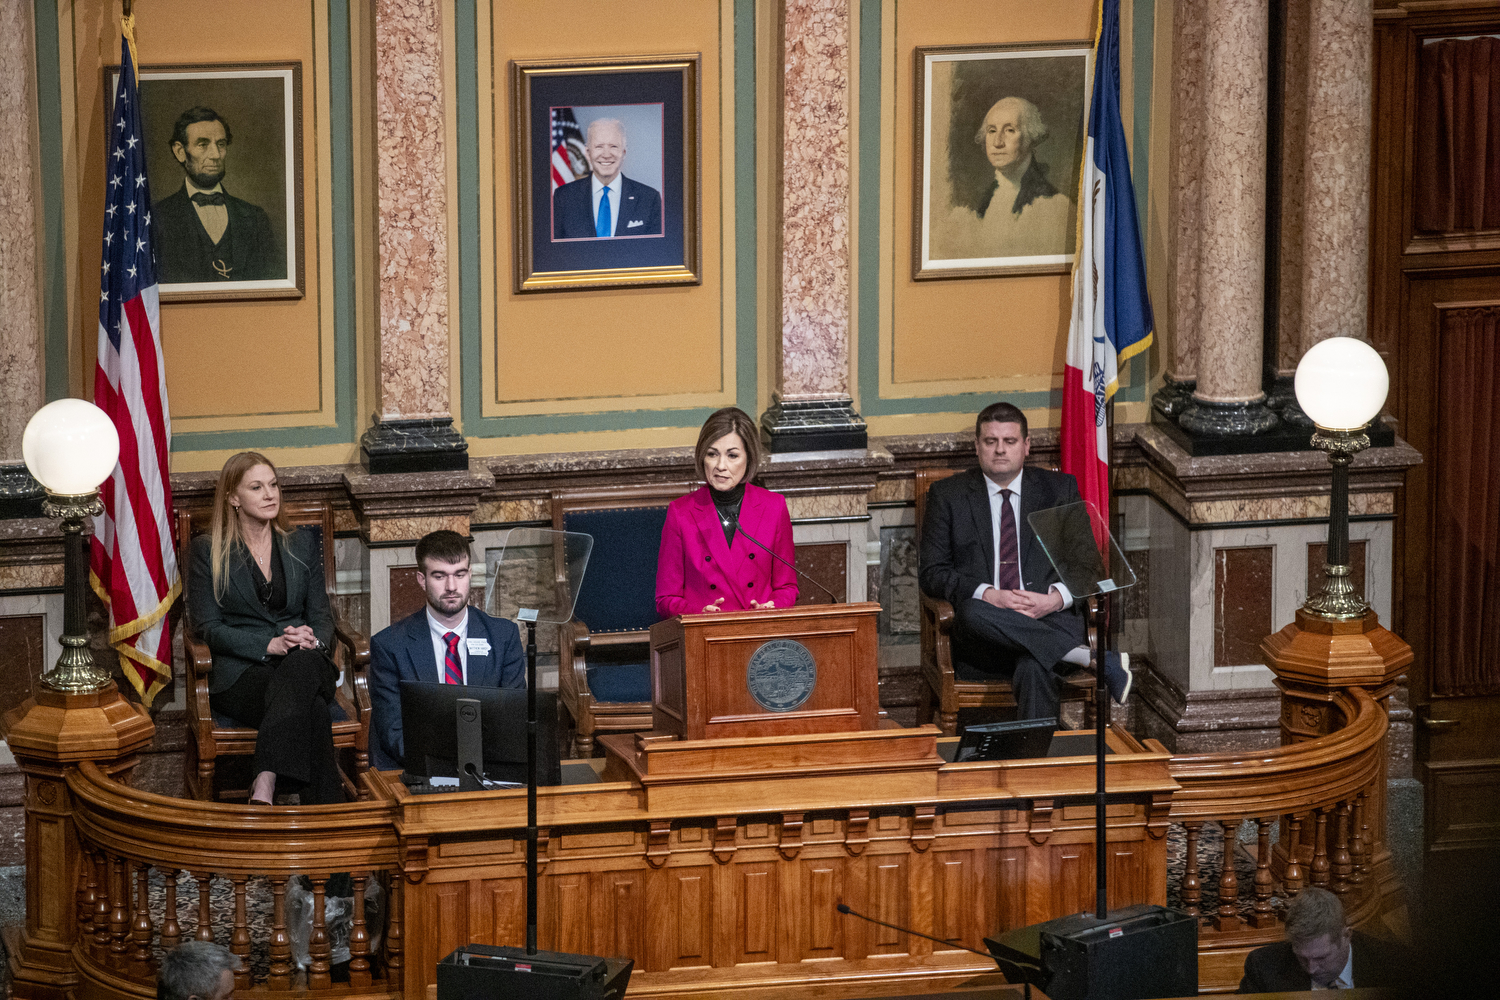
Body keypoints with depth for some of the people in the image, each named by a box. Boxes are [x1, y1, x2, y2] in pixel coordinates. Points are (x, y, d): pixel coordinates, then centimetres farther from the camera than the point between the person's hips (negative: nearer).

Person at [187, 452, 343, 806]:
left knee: (303, 663, -40)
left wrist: (311, 639, -11)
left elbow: (322, 615, 16)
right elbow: (209, 627, 1)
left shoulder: (303, 545, 20)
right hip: (241, 673, -3)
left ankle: (265, 785, -53)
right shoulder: (209, 551, 9)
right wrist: (270, 644, -14)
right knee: (310, 709, -38)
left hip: (306, 663, 3)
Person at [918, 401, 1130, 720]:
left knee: (1036, 667, -38)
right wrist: (988, 595, -12)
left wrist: (1057, 598, -10)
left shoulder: (1060, 489, 16)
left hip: (1050, 618, -1)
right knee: (973, 613, -39)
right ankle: (1097, 657, -36)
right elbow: (931, 572, 7)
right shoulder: (948, 496, 14)